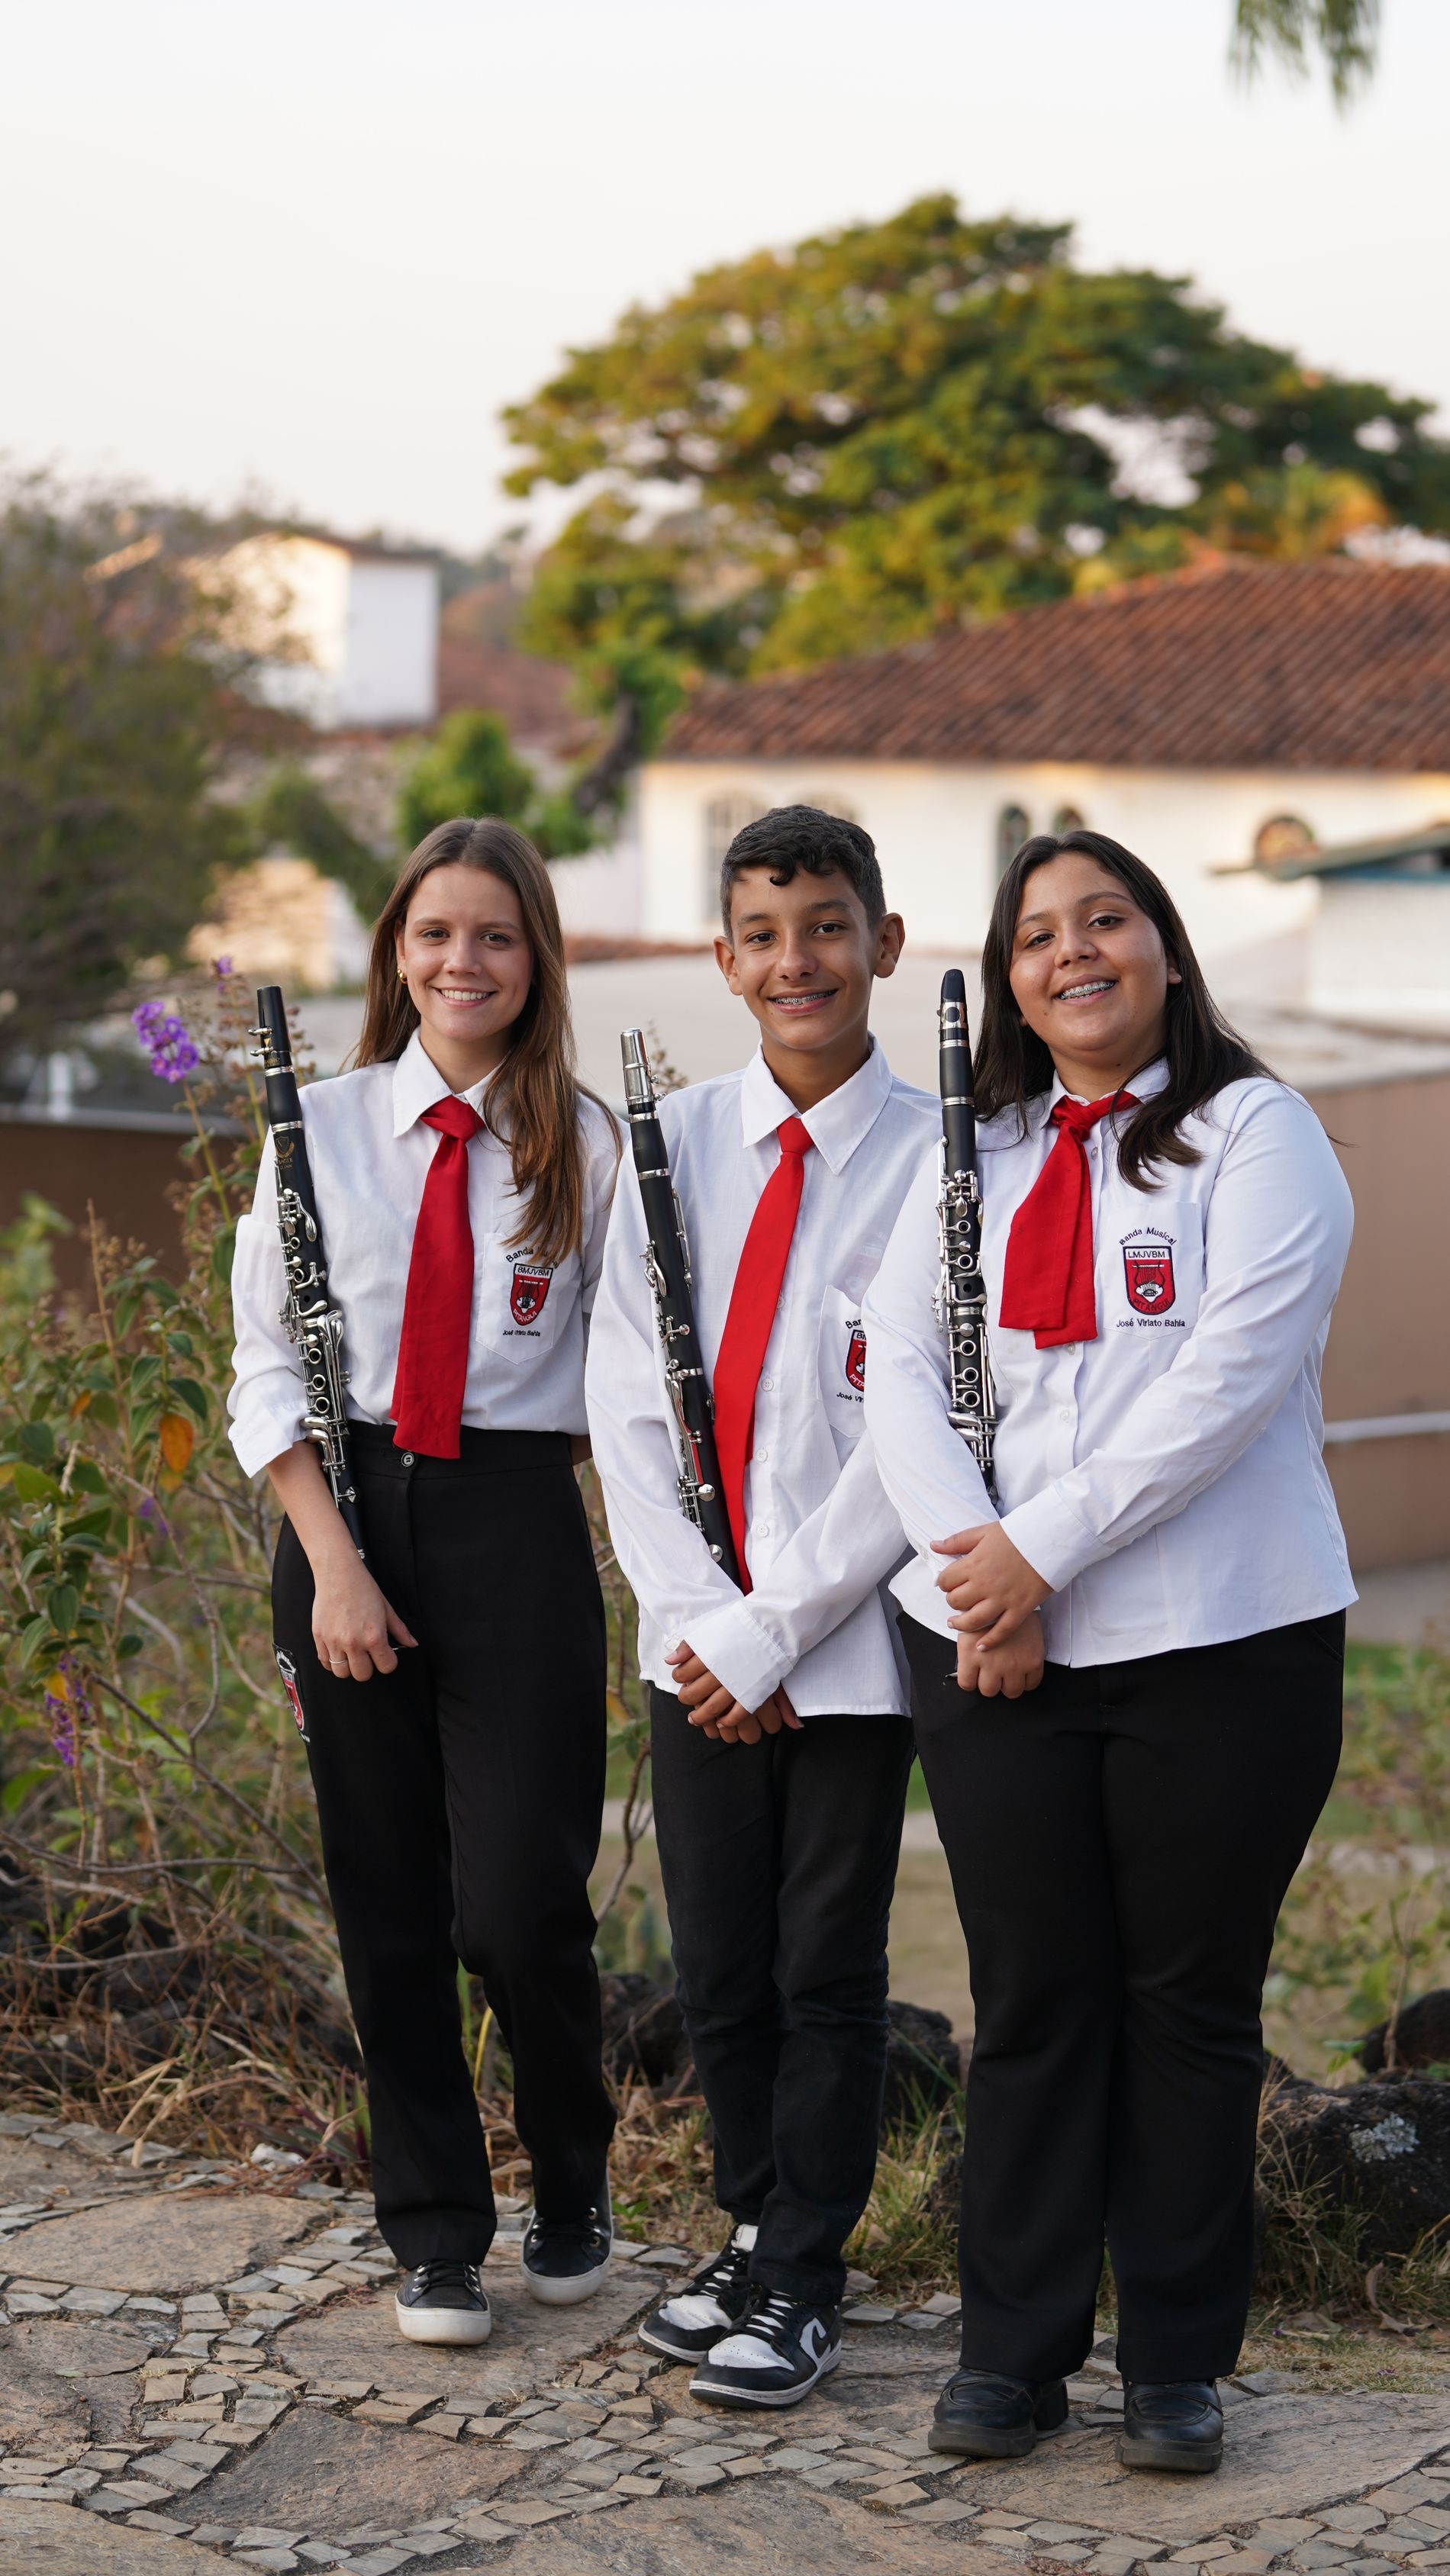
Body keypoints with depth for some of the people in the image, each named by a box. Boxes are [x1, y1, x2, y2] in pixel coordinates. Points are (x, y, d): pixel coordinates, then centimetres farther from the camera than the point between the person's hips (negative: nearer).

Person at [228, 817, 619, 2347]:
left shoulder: (584, 1142, 2)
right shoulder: (322, 1126, 4)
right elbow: (268, 1369, 3)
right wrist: (333, 1559, -6)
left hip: (516, 1519, -2)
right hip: (347, 1515, 2)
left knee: (518, 1901, -6)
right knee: (388, 1901, 6)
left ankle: (571, 2190, 22)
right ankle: (436, 2235, 21)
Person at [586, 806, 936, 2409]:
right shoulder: (677, 1143, 4)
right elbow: (626, 1404, 2)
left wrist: (768, 1630, -15)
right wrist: (694, 1615, -8)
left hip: (854, 1641, -4)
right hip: (702, 1642, 4)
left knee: (827, 1972, 5)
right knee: (717, 1967, 12)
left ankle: (801, 2287, 17)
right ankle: (757, 2230, 31)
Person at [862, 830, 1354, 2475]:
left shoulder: (1254, 1133, -2)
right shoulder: (968, 1159, 13)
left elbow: (1233, 1374, -14)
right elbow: (900, 1369, 6)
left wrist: (1048, 1546, -17)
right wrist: (971, 1557, -11)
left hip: (1220, 1645, -3)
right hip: (993, 1646, 4)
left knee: (1192, 2003, 5)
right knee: (1031, 1998, 8)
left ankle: (1178, 2361, 17)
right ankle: (1012, 2349, 18)